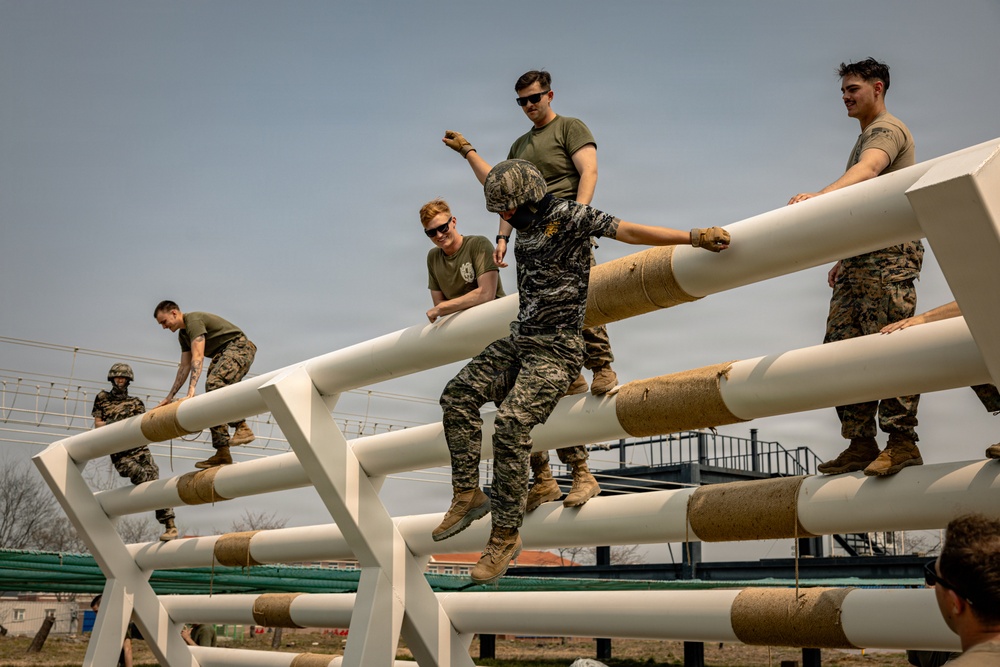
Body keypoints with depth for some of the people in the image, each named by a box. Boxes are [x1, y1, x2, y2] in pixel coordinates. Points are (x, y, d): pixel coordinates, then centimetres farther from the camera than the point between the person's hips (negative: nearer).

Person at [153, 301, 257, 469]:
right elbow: (184, 367, 18)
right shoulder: (183, 334, 17)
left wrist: (191, 389, -34)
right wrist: (169, 397, 14)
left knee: (214, 383, -32)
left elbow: (198, 358, -25)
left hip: (239, 347, -10)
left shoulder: (194, 321, -14)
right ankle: (222, 453, -3)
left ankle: (242, 427, -35)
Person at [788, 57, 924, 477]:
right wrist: (844, 258, 23)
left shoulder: (888, 129, 0)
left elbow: (867, 171, -23)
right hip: (860, 257, 9)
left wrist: (820, 195, -40)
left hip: (889, 252, -9)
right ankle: (861, 445, 3)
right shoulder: (865, 138, 29)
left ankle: (902, 442, -12)